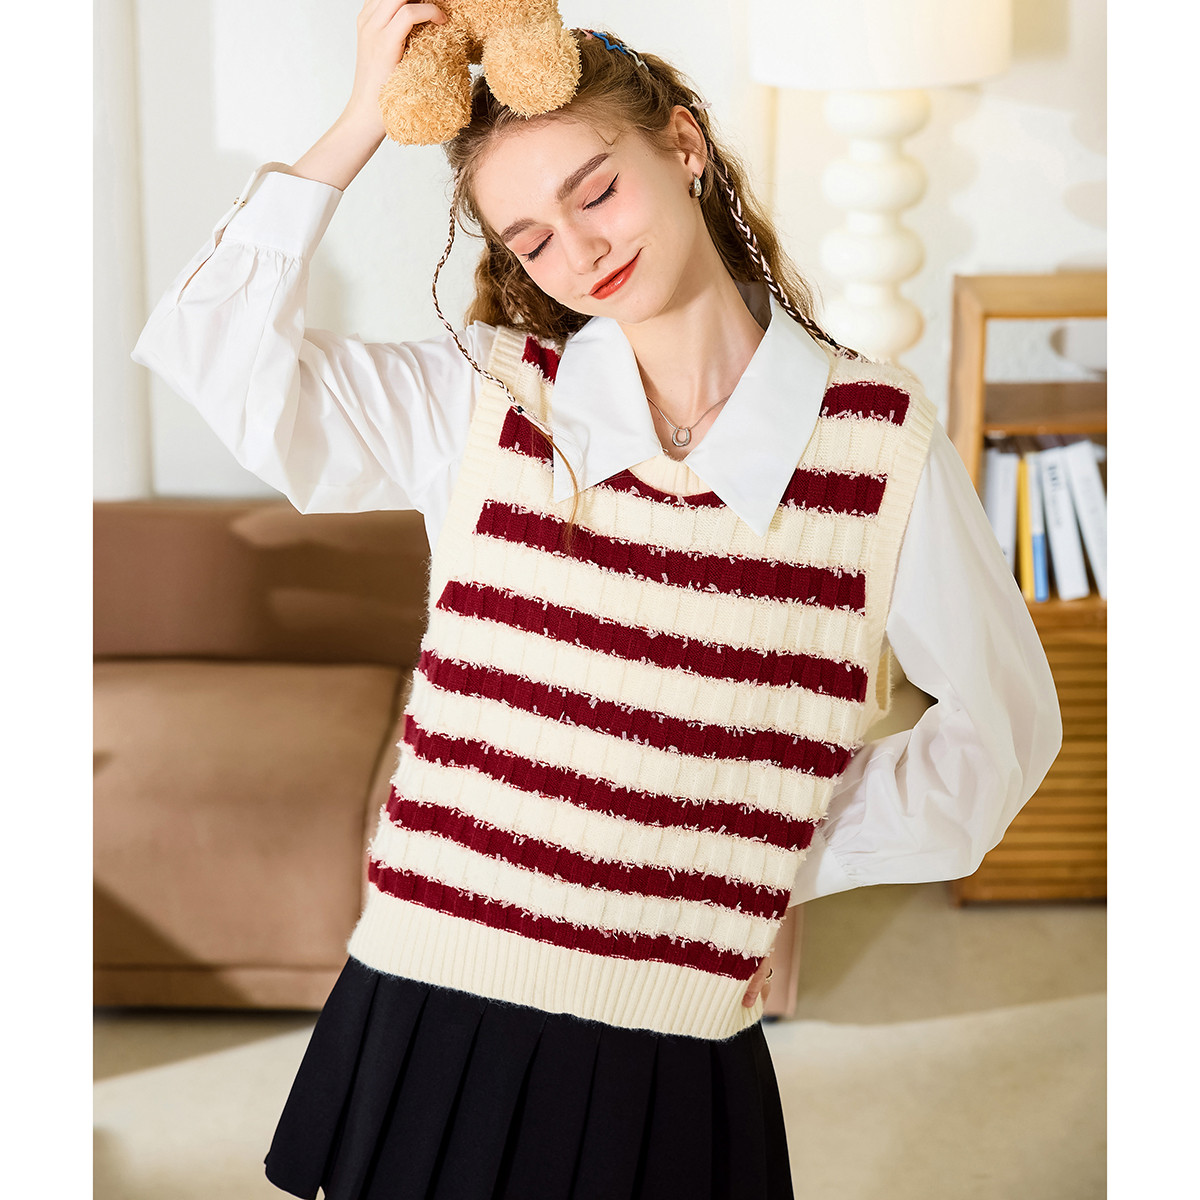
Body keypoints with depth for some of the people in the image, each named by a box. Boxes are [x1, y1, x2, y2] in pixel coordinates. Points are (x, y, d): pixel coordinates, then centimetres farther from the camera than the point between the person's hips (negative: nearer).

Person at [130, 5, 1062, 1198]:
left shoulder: (880, 437, -2)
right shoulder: (483, 400, 1)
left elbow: (1002, 721, 7)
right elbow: (211, 344, -6)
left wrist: (788, 869, 2)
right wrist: (363, 122, -7)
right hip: (430, 1016, 1)